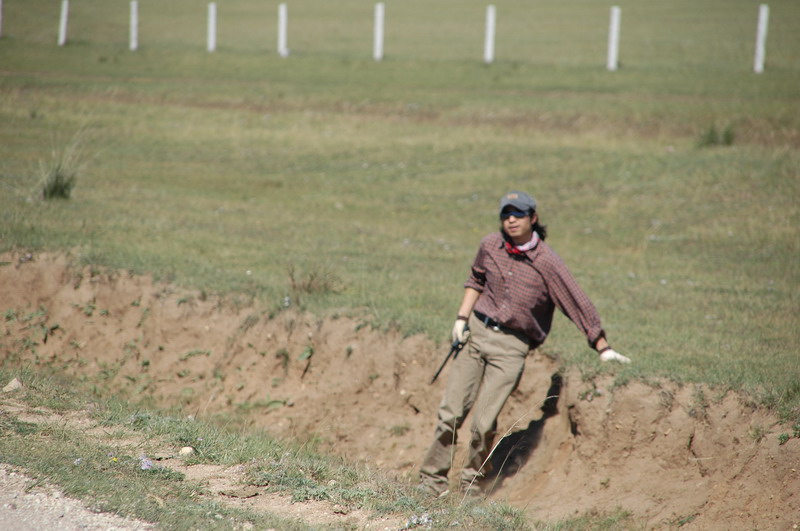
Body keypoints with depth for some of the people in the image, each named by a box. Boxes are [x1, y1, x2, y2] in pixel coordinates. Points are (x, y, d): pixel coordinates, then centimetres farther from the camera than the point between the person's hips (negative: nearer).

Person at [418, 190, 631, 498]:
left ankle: (472, 481, 11)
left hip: (511, 347, -3)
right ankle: (432, 479, 9)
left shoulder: (546, 263, -11)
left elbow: (578, 304, -6)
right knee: (451, 413, -3)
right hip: (476, 332, 3)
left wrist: (603, 349, -3)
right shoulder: (490, 246, 2)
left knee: (484, 422, -11)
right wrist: (462, 318, 11)